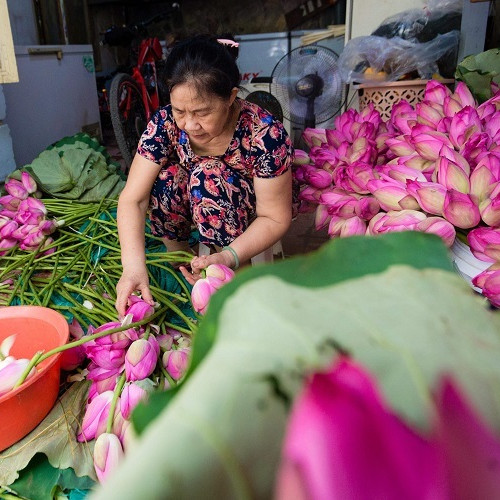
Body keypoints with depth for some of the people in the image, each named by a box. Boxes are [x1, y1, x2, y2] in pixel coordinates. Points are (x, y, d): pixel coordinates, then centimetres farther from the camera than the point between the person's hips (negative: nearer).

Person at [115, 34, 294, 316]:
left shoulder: (265, 134, -30)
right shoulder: (165, 124, -21)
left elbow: (276, 218, -24)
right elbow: (132, 199, -24)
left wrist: (228, 257, -40)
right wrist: (134, 265, -40)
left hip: (247, 217, -3)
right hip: (194, 206, 3)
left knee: (208, 175, -33)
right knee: (165, 178, -28)